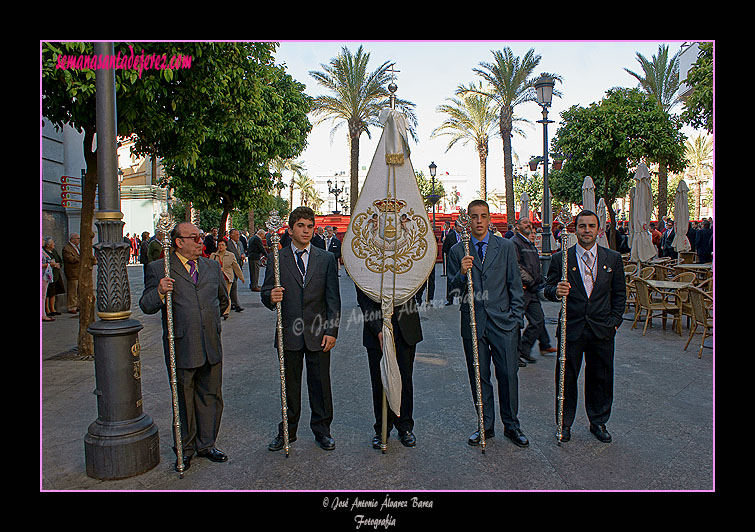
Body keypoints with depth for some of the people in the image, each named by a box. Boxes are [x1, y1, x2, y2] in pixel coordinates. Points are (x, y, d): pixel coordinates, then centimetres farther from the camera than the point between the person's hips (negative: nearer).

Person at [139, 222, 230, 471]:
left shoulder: (212, 266, 11)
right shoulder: (158, 268, -2)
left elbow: (223, 299, 26)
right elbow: (146, 306, -4)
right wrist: (160, 292, -22)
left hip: (211, 345, 4)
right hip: (181, 346, -4)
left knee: (211, 396, 13)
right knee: (184, 399, 10)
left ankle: (206, 444, 30)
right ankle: (185, 449, 28)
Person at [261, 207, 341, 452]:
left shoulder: (326, 258, 4)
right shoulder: (275, 259, 3)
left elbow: (333, 298, 1)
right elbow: (266, 292, 5)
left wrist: (331, 330, -6)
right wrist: (270, 297, -20)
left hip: (318, 333, 0)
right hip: (289, 333, 0)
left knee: (320, 384, 9)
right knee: (290, 385, 13)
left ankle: (322, 430, 27)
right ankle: (287, 431, 30)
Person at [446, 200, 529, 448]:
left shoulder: (505, 247, 5)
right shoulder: (457, 251, 4)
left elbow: (515, 286, 6)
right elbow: (454, 290, 4)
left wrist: (516, 318, 1)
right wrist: (461, 273, -17)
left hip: (503, 321, 0)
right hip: (473, 323, 1)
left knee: (508, 375, 4)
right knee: (479, 377, 9)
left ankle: (511, 425, 24)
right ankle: (486, 425, 26)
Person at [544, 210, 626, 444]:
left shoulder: (613, 258, 4)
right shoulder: (560, 258, -3)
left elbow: (619, 294, 9)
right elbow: (548, 289, 0)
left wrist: (615, 322, 2)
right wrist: (556, 291, -23)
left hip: (602, 330, 2)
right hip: (571, 330, -2)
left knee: (601, 378, 13)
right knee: (566, 379, 7)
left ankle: (598, 422, 33)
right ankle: (564, 423, 25)